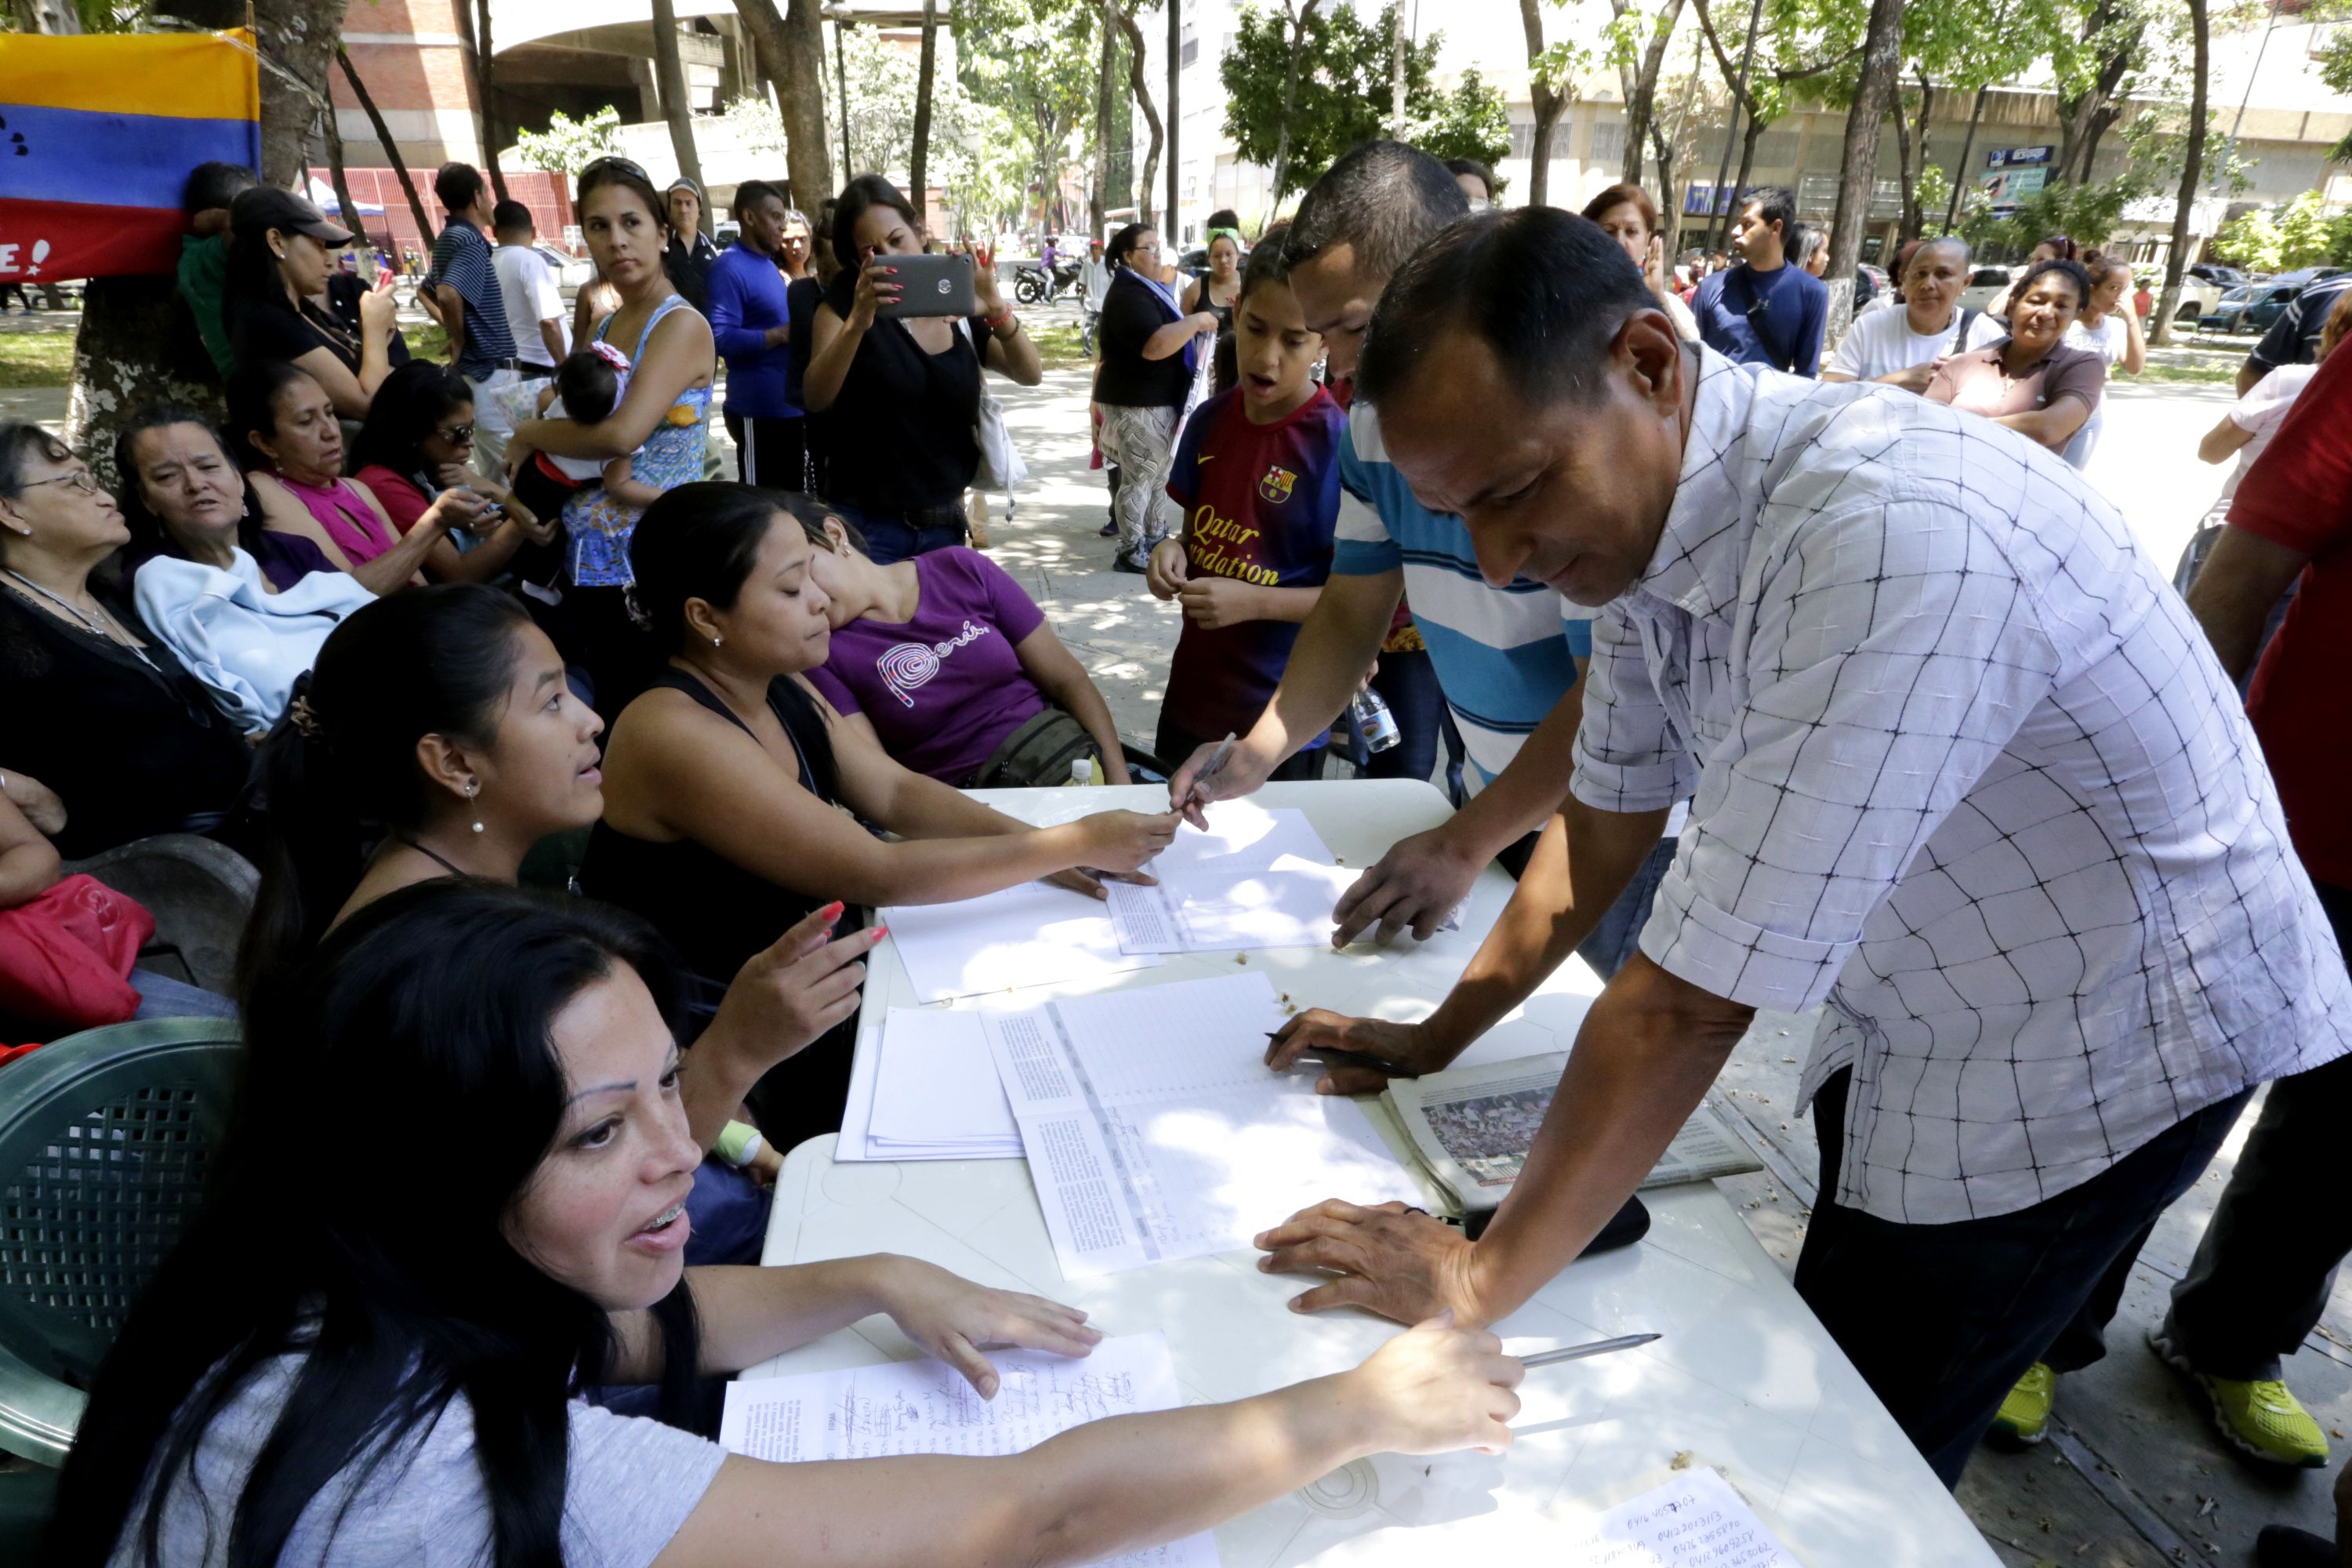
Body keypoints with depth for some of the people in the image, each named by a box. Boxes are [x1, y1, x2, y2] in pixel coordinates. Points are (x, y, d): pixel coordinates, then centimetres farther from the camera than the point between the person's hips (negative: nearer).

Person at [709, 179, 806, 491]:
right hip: (759, 408, -9)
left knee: (792, 494, 17)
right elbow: (721, 337, -23)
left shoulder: (770, 266, 15)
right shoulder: (730, 267, -13)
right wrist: (782, 335, -22)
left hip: (789, 403, 9)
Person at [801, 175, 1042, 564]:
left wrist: (995, 307, -24)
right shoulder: (847, 300, -2)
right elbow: (815, 398, -17)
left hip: (945, 525, 3)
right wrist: (857, 321, -32)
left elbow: (1030, 373, -7)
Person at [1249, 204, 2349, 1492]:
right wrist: (1434, 1037, 1)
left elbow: (1689, 1003, -33)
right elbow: (1607, 825, 2)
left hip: (2105, 1048, -7)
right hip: (1913, 1020, 7)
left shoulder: (1896, 541, -37)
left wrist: (1477, 1280, -22)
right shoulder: (1645, 506, -9)